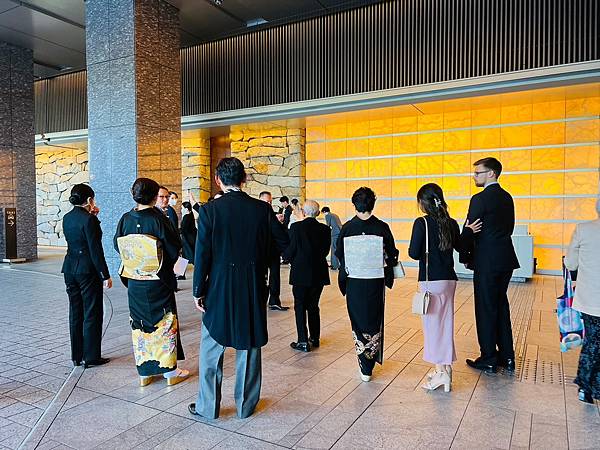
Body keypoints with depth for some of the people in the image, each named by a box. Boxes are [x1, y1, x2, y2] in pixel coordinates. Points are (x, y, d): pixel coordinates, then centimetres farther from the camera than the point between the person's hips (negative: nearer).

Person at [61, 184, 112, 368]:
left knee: (75, 313, 15)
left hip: (70, 268, 8)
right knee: (92, 313, 3)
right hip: (87, 269, -8)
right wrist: (105, 275, -13)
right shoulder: (89, 219, -16)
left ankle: (77, 356, 24)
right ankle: (91, 357, 10)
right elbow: (96, 250, -18)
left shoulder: (67, 218, 7)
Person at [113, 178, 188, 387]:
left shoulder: (126, 219, -3)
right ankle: (170, 370, 16)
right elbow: (174, 247, -13)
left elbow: (117, 245, 8)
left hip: (134, 281, 4)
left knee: (139, 324, 14)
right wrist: (167, 265, 7)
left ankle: (144, 372, 23)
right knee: (165, 322, 8)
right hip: (158, 280, -4)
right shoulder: (158, 218, -16)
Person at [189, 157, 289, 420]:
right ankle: (246, 405, 27)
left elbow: (202, 254, -11)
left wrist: (199, 291, -2)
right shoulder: (262, 209, -4)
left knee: (211, 349, 14)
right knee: (249, 347, 15)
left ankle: (208, 407, 25)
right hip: (254, 289, 2)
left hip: (219, 288, -2)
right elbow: (284, 243, 0)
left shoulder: (210, 210, -10)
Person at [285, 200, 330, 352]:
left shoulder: (296, 227, -12)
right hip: (319, 273, 4)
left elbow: (289, 252, -11)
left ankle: (303, 342, 5)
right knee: (313, 307, 17)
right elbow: (325, 251, 5)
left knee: (300, 307, 6)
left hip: (300, 273, -4)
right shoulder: (325, 229, -2)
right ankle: (315, 338, 26)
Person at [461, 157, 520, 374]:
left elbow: (468, 231, -14)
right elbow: (509, 227, 15)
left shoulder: (480, 199, -15)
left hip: (487, 262, -8)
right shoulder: (507, 197, 11)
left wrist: (465, 257, 0)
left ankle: (489, 360, 12)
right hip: (506, 259, 8)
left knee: (486, 309, 2)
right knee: (501, 306, 17)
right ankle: (507, 357, 25)